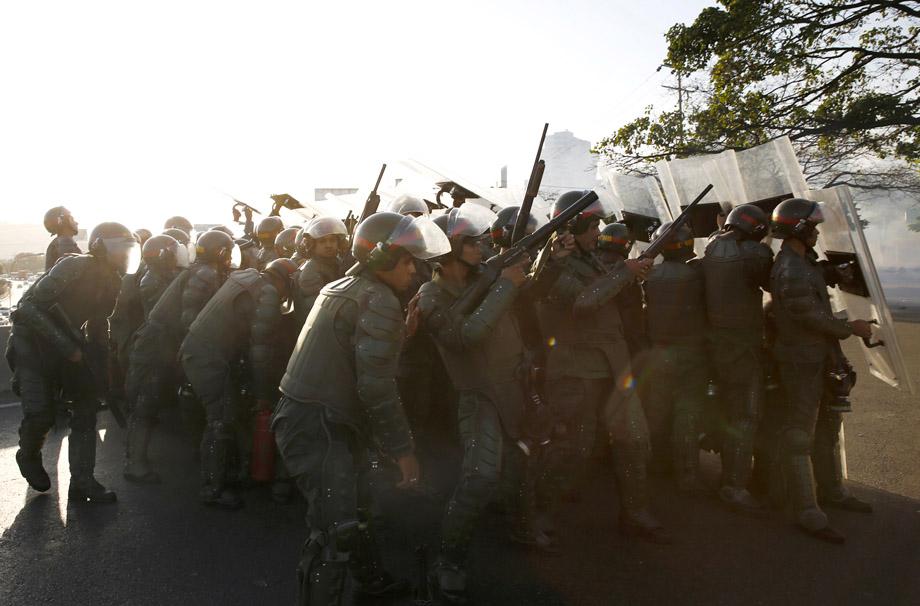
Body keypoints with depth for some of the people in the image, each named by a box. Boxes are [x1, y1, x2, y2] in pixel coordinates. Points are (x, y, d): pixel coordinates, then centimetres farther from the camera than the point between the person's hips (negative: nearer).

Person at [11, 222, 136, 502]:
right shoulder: (74, 266, -23)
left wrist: (99, 362, 5)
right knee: (40, 414, -14)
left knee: (86, 409, -2)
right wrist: (67, 347, -26)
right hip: (33, 342, -7)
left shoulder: (110, 281, 1)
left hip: (69, 345, 7)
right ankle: (28, 456, 20)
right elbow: (30, 308, -25)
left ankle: (82, 482, 2)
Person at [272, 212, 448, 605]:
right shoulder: (379, 301, -16)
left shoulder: (340, 288, 13)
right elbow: (377, 387, -22)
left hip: (301, 417, 10)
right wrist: (403, 449, -15)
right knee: (335, 532, -5)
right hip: (320, 428, -10)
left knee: (355, 507, 25)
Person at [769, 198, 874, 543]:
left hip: (818, 358, 11)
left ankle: (831, 492, 39)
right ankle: (807, 514, 2)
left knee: (826, 427, 22)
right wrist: (849, 329, -8)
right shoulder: (790, 272, -21)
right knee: (800, 436, -4)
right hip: (801, 362, -11)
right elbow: (811, 317, -20)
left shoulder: (803, 262, 12)